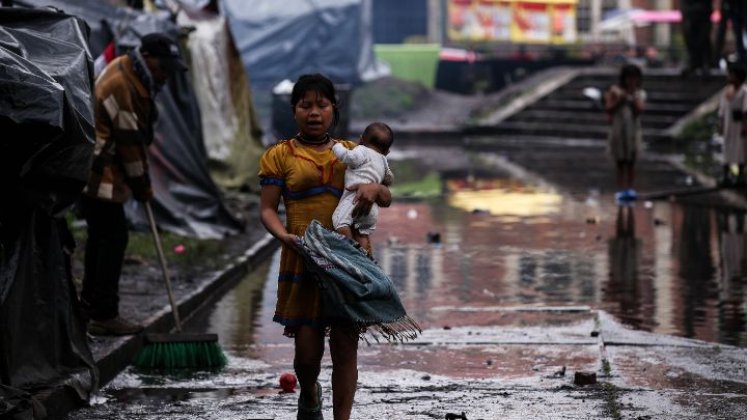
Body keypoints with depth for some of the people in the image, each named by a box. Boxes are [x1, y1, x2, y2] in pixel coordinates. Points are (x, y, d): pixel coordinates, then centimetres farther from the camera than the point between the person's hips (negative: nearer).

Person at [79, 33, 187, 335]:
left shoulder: (132, 77, 12)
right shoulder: (120, 86, -22)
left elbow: (136, 135, 18)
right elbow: (128, 141, -18)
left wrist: (141, 182, 13)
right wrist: (142, 186, -9)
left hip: (94, 171, 11)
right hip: (96, 172, -11)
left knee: (101, 235, 19)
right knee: (113, 237, -10)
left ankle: (90, 305, 30)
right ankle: (103, 316, -8)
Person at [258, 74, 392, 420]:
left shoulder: (351, 153, 14)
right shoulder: (280, 155, 6)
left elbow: (387, 199, 13)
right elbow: (267, 209, 1)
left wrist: (374, 189, -11)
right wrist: (286, 237, -19)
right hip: (303, 261, -2)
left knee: (345, 349, -2)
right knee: (307, 351, 0)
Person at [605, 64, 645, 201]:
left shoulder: (640, 93, 2)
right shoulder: (614, 90, -1)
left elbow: (639, 109, -11)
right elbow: (608, 109, -4)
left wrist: (633, 95, -11)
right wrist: (619, 99, -15)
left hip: (633, 131, 1)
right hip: (618, 131, -1)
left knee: (631, 162, 3)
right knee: (620, 162, 3)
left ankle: (630, 189, 5)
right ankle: (622, 189, 5)